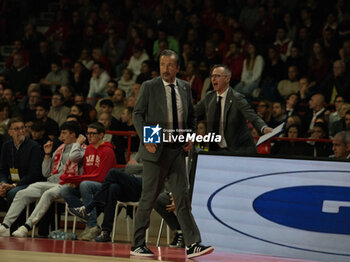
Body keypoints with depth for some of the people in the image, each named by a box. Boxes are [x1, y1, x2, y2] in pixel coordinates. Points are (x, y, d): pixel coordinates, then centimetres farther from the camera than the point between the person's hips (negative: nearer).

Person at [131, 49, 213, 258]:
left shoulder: (185, 88, 10)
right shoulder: (149, 87, -2)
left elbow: (191, 116, 20)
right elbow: (138, 114, -2)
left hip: (177, 149, 4)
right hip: (155, 150, -4)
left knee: (183, 197, -2)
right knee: (149, 198, 1)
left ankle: (193, 245, -6)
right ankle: (138, 244, 11)